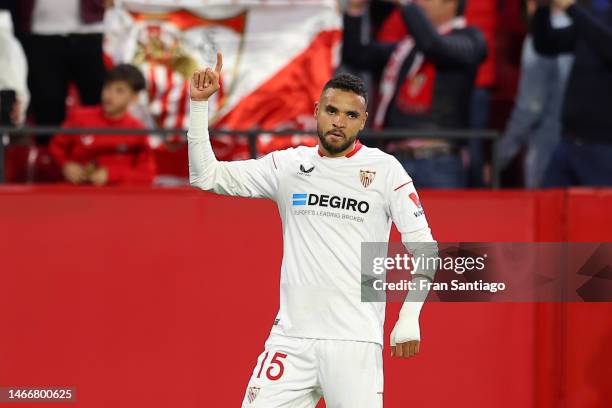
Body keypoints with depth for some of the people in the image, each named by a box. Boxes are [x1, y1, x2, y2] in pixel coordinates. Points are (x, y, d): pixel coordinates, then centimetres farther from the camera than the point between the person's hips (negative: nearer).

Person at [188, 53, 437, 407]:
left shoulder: (385, 169, 2)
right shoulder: (288, 165, 10)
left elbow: (423, 245, 2)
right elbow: (206, 175, 9)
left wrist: (410, 318, -8)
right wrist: (199, 104, 0)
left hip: (355, 339, -3)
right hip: (291, 335, 3)